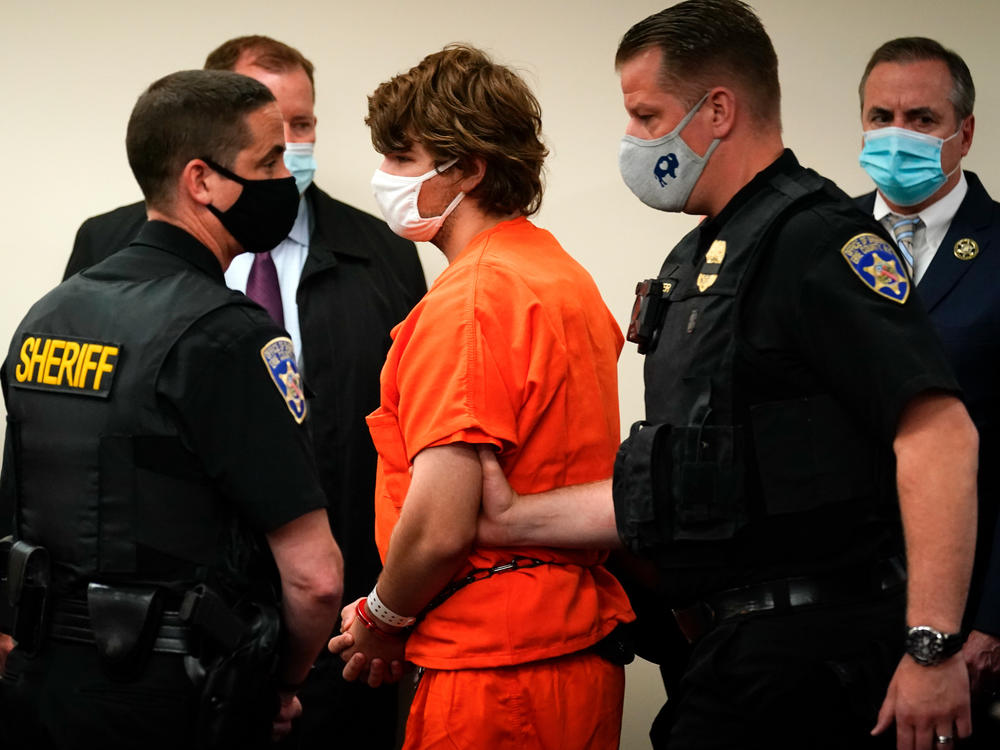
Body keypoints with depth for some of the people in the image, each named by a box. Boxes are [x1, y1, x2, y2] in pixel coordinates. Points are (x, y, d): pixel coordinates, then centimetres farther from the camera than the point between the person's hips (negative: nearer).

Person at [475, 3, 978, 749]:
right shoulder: (698, 262, 19)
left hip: (807, 653, -9)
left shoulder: (814, 240, -12)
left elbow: (940, 435, -22)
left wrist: (932, 646, -26)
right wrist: (515, 520, 15)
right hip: (731, 650, 9)